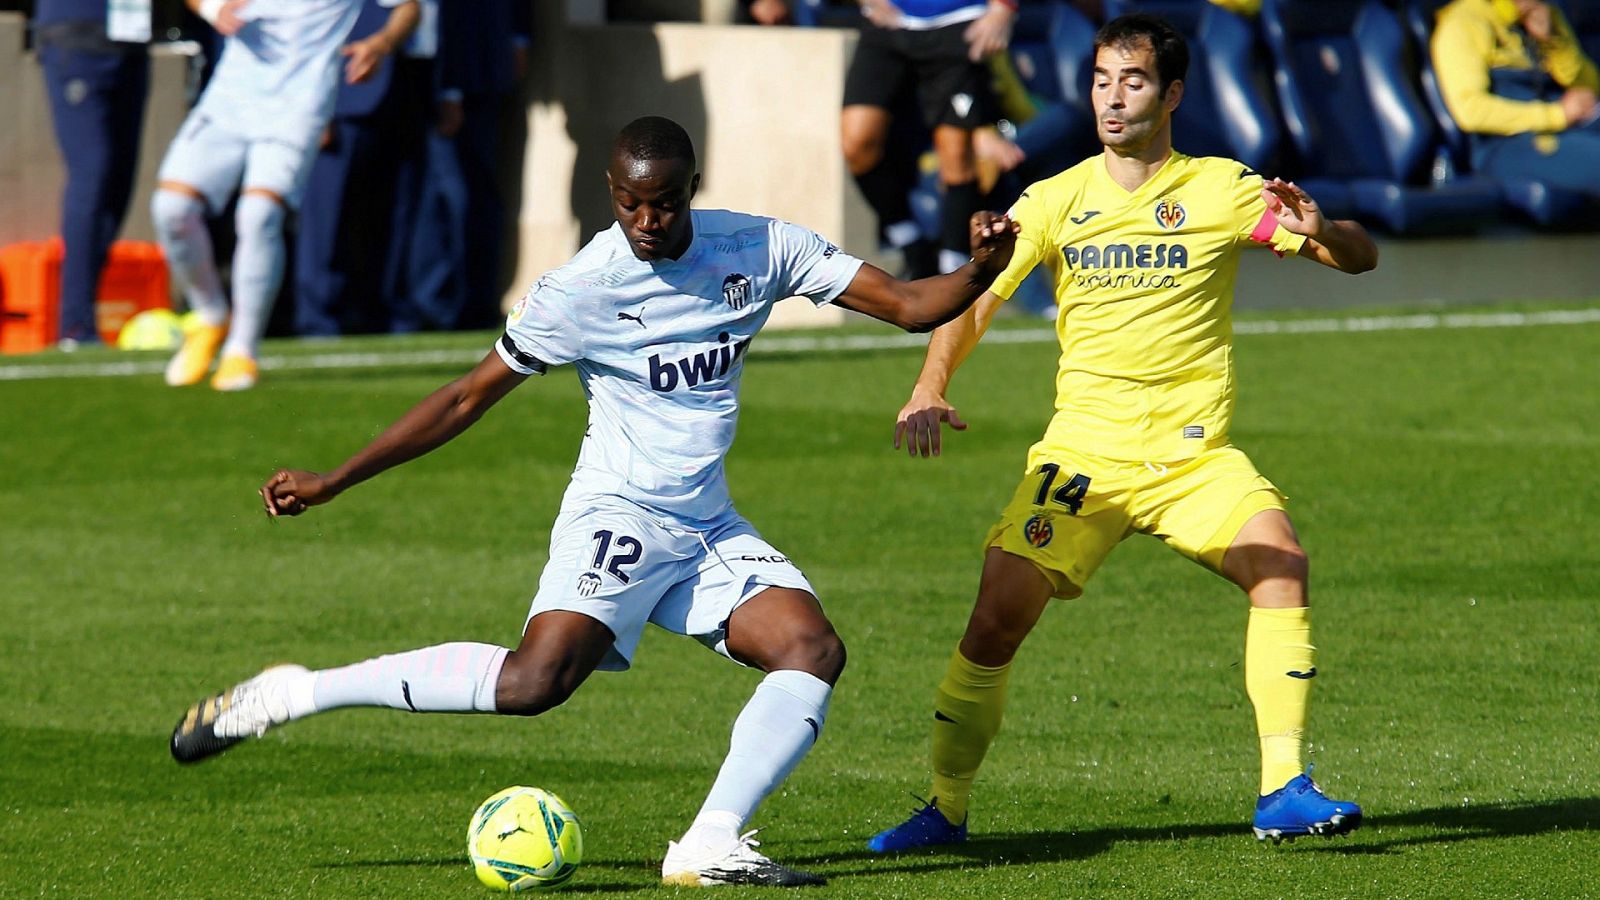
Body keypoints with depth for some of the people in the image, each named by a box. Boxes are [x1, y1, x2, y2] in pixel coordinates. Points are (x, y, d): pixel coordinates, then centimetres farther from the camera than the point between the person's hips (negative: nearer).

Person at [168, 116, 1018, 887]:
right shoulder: (577, 292, -11)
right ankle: (289, 693, -19)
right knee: (535, 679, -27)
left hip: (711, 530, 5)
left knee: (814, 650, -19)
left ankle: (710, 845, -23)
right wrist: (331, 483, -5)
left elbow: (907, 305, 1)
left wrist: (979, 269, -21)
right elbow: (467, 398, -3)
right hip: (616, 515, -5)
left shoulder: (758, 249, -1)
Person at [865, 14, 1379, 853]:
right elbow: (972, 301, 1)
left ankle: (1283, 791, -24)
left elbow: (1360, 256, 0)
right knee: (997, 617, -11)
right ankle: (946, 807, 9)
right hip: (1081, 451, 1)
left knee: (1279, 559, -27)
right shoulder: (1056, 201, 5)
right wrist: (929, 390, -18)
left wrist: (1318, 230, -24)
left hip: (1192, 452, -1)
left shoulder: (1220, 190, 0)